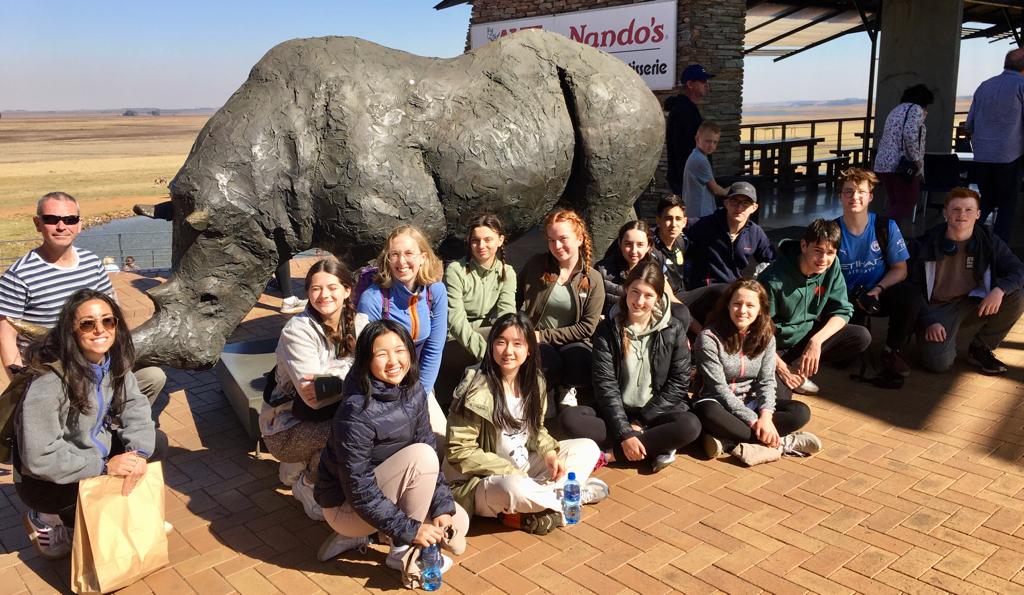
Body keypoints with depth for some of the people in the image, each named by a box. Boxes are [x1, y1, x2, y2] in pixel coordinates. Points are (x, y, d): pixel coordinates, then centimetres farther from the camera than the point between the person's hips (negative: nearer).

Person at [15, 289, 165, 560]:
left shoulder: (114, 362, -8)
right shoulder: (50, 381, -31)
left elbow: (136, 405, -7)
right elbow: (39, 457, -31)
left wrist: (138, 452, -25)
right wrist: (104, 466, -29)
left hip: (95, 450, 7)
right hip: (45, 480, -7)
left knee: (156, 442, -8)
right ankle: (45, 519, 4)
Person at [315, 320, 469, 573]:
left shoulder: (413, 391, -8)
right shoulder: (356, 413, -29)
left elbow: (431, 447, -4)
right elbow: (360, 492, -26)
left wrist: (442, 509, -12)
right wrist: (410, 529, -24)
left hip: (385, 489, 8)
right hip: (347, 506, -8)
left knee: (457, 524, 1)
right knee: (420, 455, -28)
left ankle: (359, 535, 12)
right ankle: (402, 552, -10)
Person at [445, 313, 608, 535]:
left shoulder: (534, 381, 0)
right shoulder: (478, 390, -20)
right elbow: (459, 452, -19)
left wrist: (550, 453, -9)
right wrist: (510, 471, -20)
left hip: (524, 468, 7)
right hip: (483, 482, -7)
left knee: (588, 448, 1)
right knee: (513, 488, -40)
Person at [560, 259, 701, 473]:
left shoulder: (674, 330, -2)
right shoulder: (607, 329, -4)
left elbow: (679, 382, -4)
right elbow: (605, 384, -10)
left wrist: (640, 422, -11)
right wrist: (625, 433, -21)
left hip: (657, 412, 0)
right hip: (616, 413, 0)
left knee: (690, 425, -31)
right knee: (569, 418, -26)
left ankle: (610, 454, -23)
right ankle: (657, 446, -24)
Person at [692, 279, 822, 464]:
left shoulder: (765, 337, 1)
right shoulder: (709, 338, -15)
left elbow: (767, 381, -5)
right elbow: (720, 388, -18)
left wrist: (766, 415, -24)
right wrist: (753, 421, -24)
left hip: (750, 403, 5)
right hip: (717, 403, -5)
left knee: (801, 412, -17)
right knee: (710, 414, -40)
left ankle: (728, 441, -28)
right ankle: (781, 443, -29)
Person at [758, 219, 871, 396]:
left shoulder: (832, 266, -8)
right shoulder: (774, 279, -25)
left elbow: (842, 311, -4)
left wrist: (817, 340, -21)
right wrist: (779, 365, -22)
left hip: (808, 336, 6)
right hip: (776, 347, -6)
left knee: (862, 337, -14)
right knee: (777, 394, -28)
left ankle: (799, 366, -7)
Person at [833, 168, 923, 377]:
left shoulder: (886, 227, -5)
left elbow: (900, 269, 0)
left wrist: (877, 290, -19)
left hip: (880, 294, 2)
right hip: (846, 299, -2)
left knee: (911, 296, -32)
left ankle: (893, 350, -6)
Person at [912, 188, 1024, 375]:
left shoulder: (989, 241, -1)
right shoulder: (928, 245, -8)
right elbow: (915, 289, -6)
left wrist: (1000, 289, -25)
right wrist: (929, 322, -17)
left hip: (973, 303, 4)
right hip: (937, 308, -4)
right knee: (938, 364, -26)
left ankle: (980, 348, -1)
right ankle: (947, 339, 13)